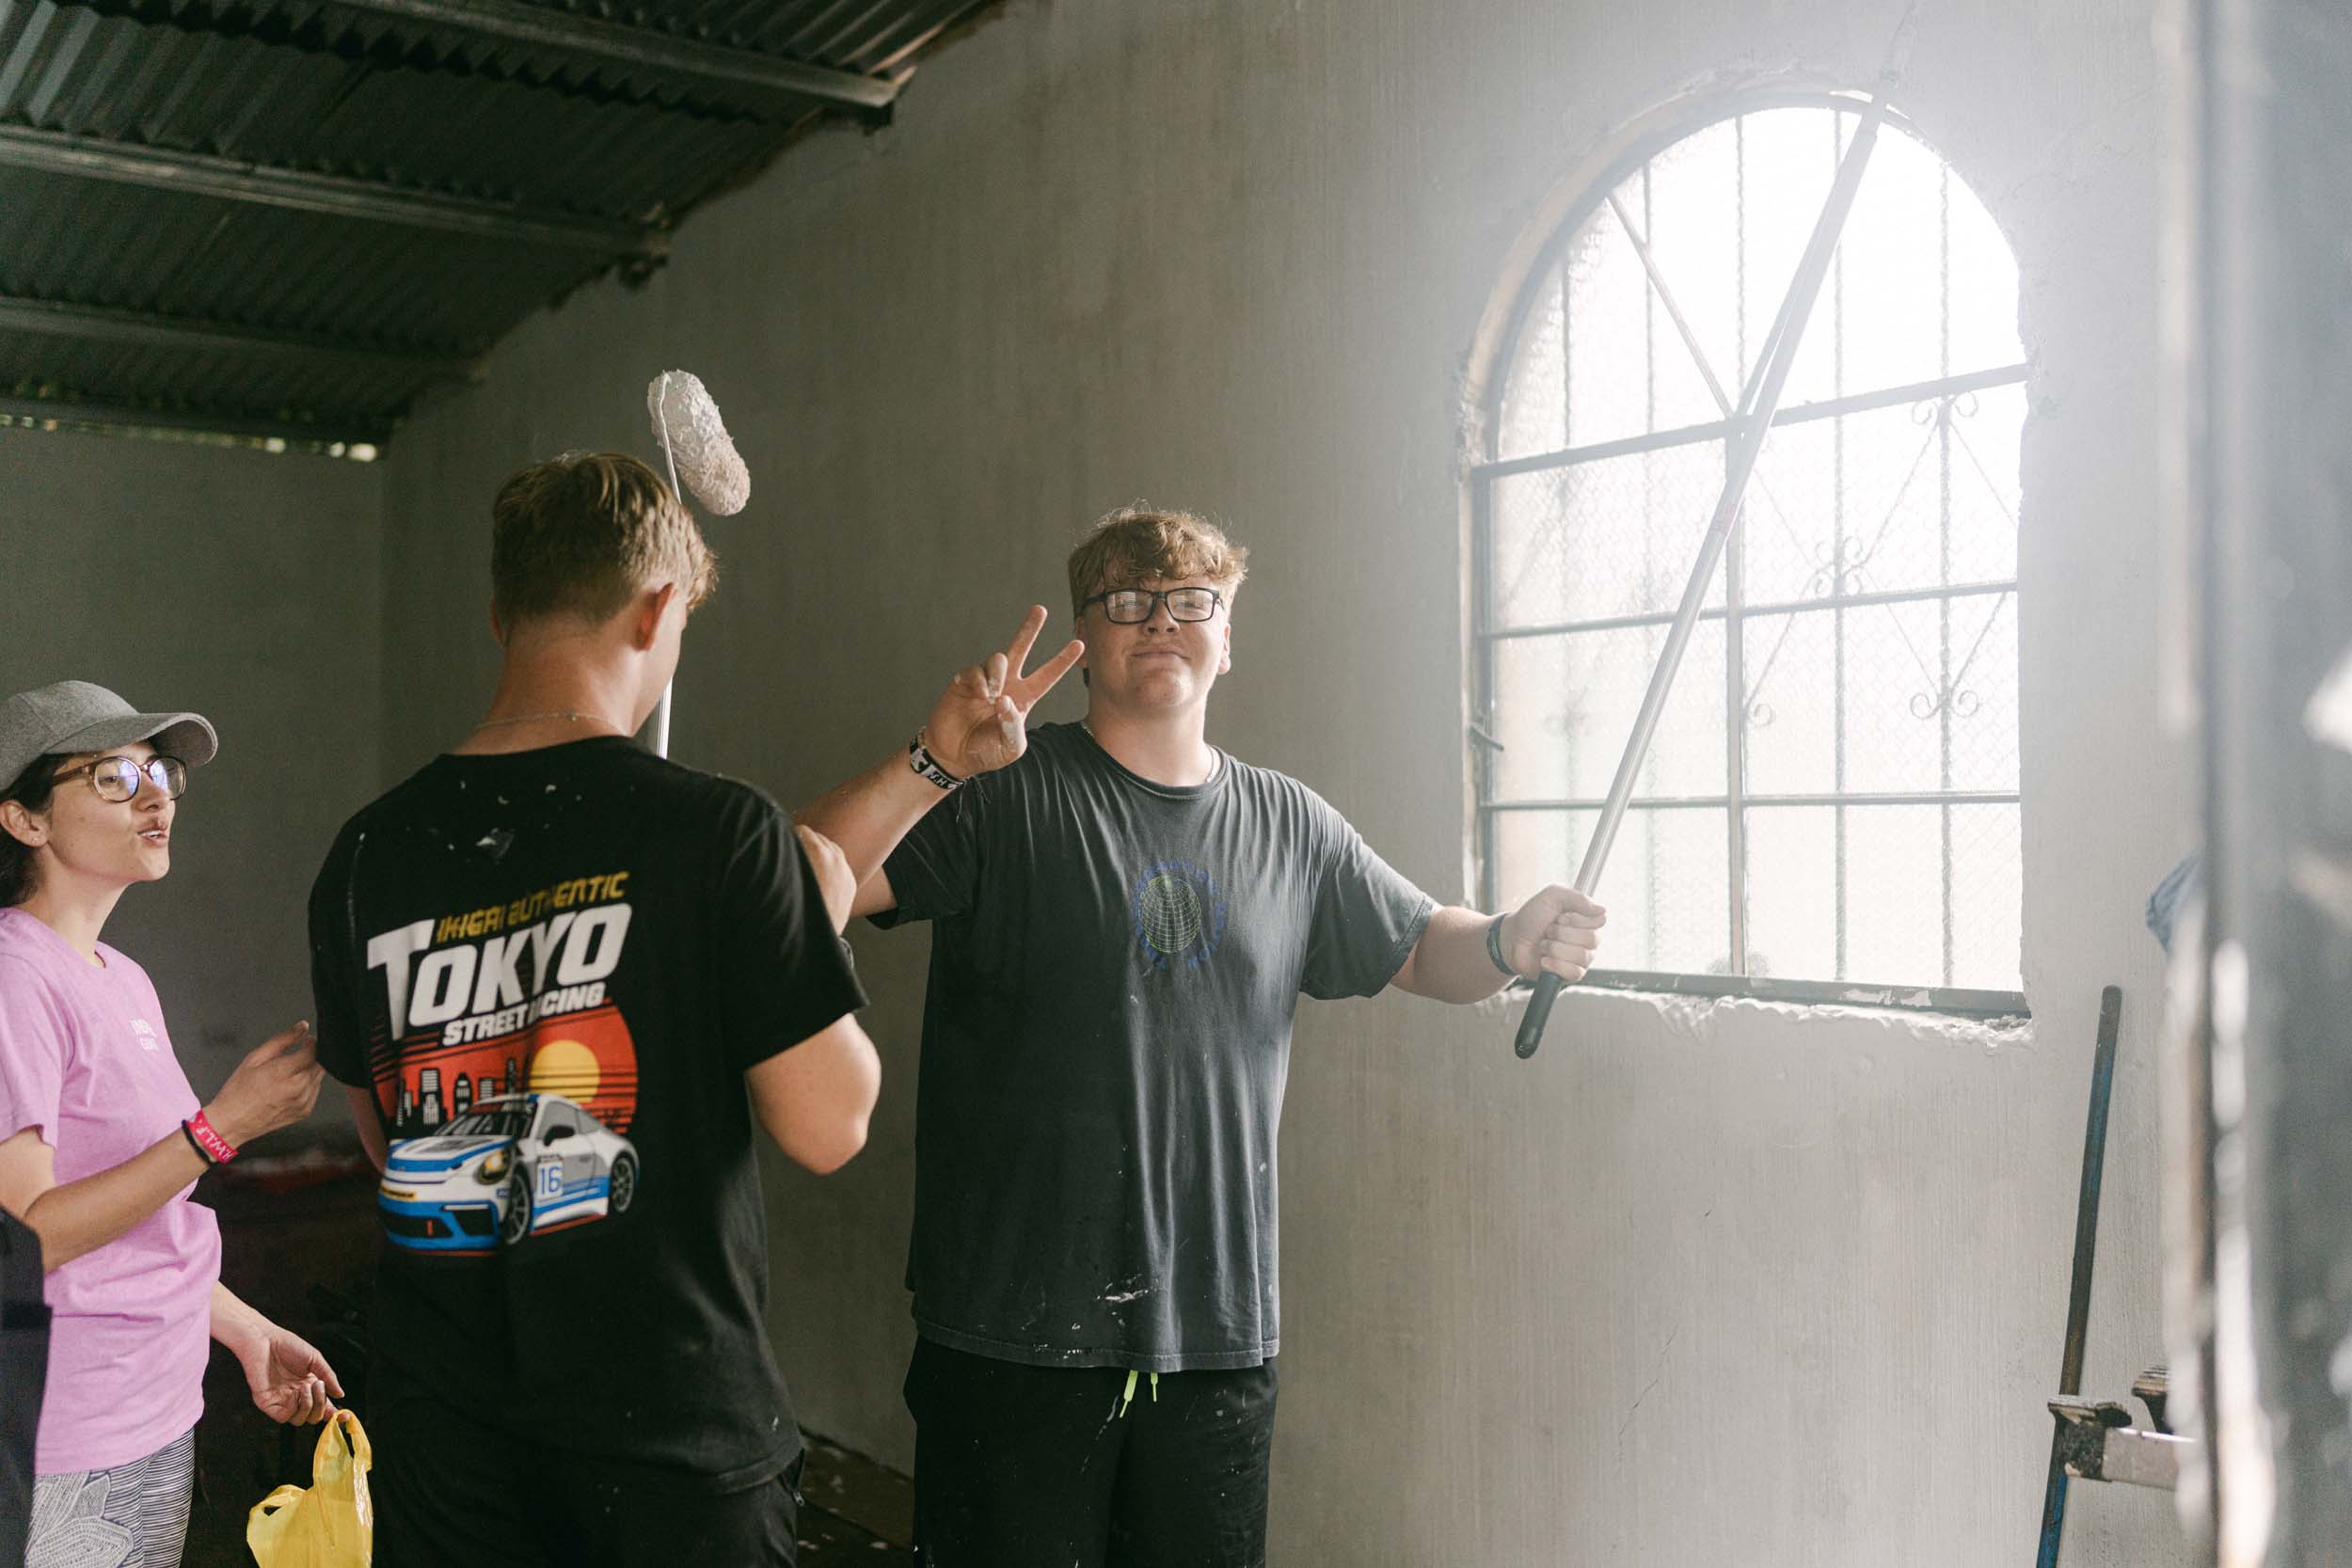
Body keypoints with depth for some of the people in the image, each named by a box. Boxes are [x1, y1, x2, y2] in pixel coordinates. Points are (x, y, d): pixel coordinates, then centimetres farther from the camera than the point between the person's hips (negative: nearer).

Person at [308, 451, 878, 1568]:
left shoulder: (367, 855, -2)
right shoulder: (720, 832, -17)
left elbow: (393, 1141, 9)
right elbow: (828, 1128, -14)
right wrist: (819, 919, 0)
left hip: (440, 1429, 4)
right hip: (670, 1429, -4)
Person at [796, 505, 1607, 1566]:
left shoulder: (1287, 827, 10)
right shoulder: (1004, 794, -4)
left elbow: (1422, 948, 19)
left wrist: (1510, 943, -3)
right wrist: (933, 764, -29)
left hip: (1221, 1330, 4)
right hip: (1015, 1329, -3)